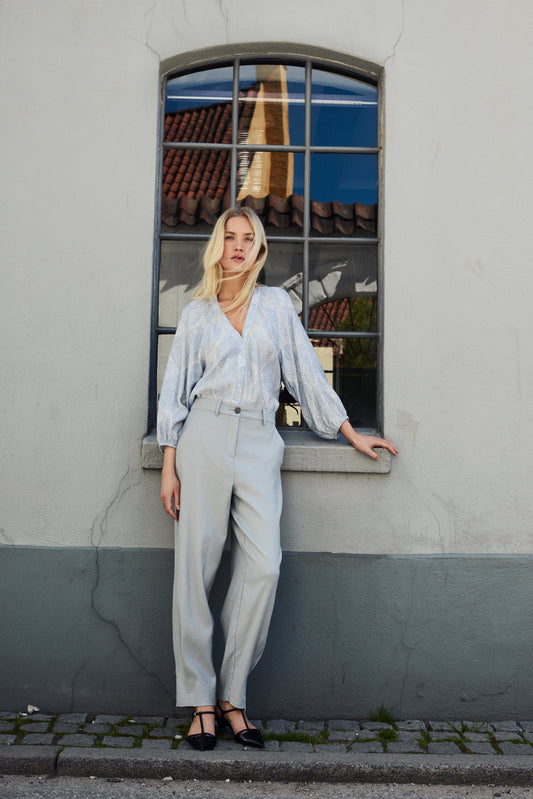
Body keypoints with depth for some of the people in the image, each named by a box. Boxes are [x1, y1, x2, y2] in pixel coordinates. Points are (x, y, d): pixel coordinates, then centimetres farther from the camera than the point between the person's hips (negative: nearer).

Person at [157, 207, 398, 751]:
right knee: (195, 567, -4)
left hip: (259, 441, 1)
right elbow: (175, 390, 10)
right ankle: (200, 701, 6)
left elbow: (306, 372, 18)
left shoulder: (276, 303, 15)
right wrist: (169, 466, 1)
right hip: (206, 435, 0)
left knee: (263, 566, -13)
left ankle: (232, 697, 1)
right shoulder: (197, 313, 13)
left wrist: (350, 433, 17)